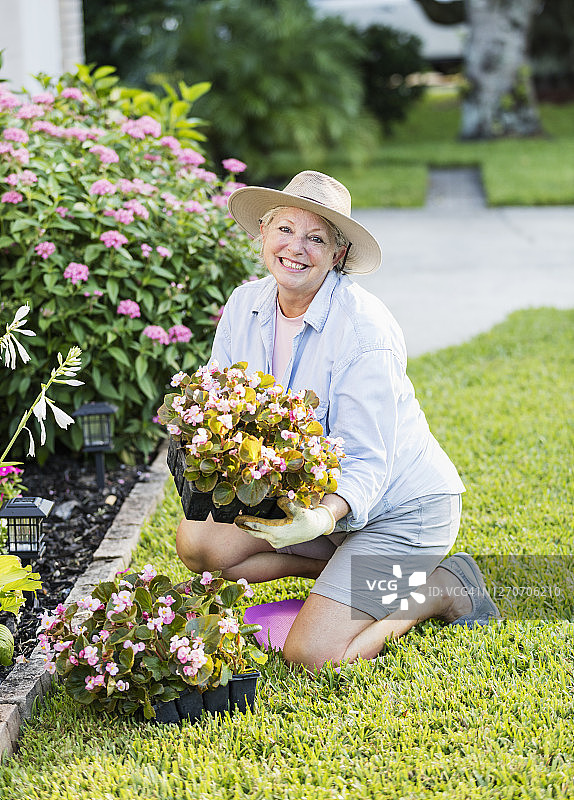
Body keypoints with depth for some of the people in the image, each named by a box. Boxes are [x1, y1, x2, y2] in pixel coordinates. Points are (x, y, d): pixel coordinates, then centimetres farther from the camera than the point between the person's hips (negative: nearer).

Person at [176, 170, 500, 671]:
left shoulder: (364, 329, -25)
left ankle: (444, 589, 5)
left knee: (311, 657, -19)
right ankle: (351, 568, 6)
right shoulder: (246, 305, -4)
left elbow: (367, 462, -26)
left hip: (399, 508, -7)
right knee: (196, 542, -10)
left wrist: (323, 517, -46)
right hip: (309, 494, 7)